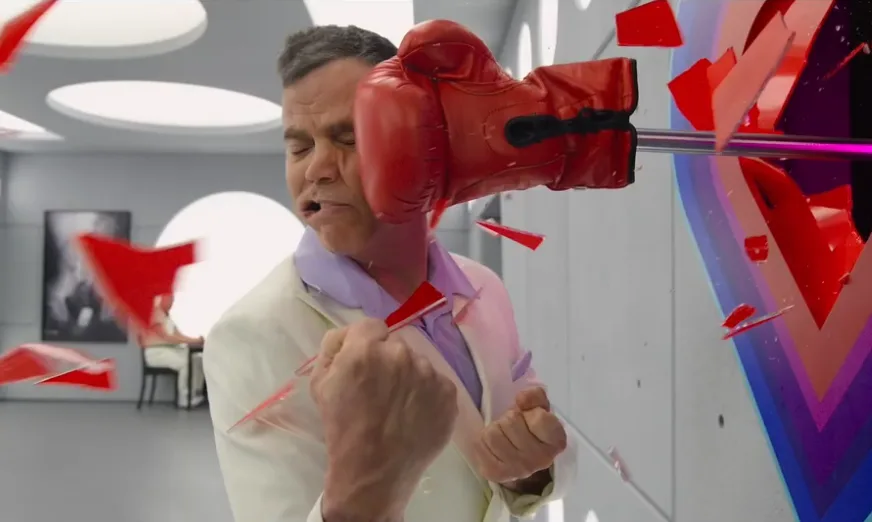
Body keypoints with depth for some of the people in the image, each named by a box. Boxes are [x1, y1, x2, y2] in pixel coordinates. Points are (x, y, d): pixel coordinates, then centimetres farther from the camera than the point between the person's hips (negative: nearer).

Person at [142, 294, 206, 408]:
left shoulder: (166, 316, 20)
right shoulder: (154, 313, -10)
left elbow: (178, 335, 15)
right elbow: (165, 337, -19)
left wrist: (196, 340, -2)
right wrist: (191, 341, -21)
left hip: (171, 349, 9)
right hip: (156, 352, -9)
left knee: (197, 359, -8)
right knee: (185, 363, -30)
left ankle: (196, 395, -10)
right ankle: (184, 399, -20)